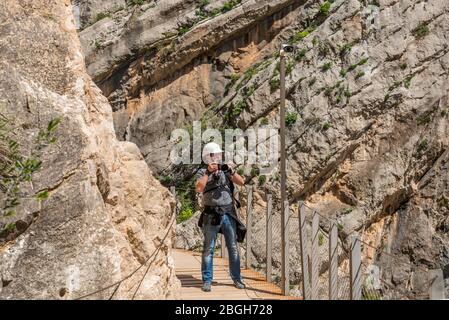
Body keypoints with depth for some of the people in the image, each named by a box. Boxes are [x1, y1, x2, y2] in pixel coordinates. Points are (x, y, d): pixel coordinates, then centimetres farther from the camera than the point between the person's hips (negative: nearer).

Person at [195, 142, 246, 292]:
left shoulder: (226, 170, 10)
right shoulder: (202, 172, 1)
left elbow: (241, 182, -1)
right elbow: (198, 188, -17)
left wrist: (232, 171, -17)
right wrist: (208, 172, -22)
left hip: (228, 214, 3)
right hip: (211, 216, -3)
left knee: (233, 247, 5)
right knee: (208, 249, -1)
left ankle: (236, 278, 15)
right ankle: (207, 281, 5)